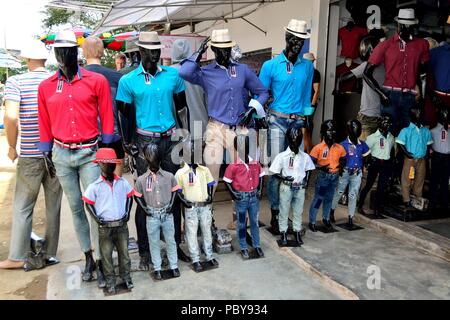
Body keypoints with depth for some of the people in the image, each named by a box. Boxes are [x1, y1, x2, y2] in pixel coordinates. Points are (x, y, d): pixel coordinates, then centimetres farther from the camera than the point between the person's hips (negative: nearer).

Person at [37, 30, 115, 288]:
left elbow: (107, 118, -1)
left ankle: (100, 261, 7)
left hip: (89, 152, -3)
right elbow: (45, 124, 12)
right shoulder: (46, 87, 5)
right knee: (76, 208, 11)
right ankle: (89, 256, 25)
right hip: (61, 154, 3)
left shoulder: (97, 81, -3)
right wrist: (47, 153, 11)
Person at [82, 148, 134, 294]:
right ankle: (110, 281, 22)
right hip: (105, 227, -2)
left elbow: (129, 197, 12)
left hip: (122, 225, 2)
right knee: (106, 255, 8)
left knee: (124, 252, 12)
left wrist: (127, 213, 2)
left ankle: (126, 277, 27)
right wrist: (97, 218, -8)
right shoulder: (94, 186, -8)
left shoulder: (123, 182, 0)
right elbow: (88, 203, 0)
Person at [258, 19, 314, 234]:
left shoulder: (308, 66, 9)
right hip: (277, 121, -3)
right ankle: (275, 214, 7)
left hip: (298, 121, 3)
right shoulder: (271, 66, 0)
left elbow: (307, 95, 15)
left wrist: (306, 117, 13)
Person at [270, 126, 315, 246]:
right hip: (286, 188, -3)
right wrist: (284, 178, -23)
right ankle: (283, 233, 20)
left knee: (298, 212, 13)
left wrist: (305, 179, -2)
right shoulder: (282, 156, -10)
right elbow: (275, 173, -7)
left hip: (300, 189, 3)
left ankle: (297, 233, 27)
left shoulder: (305, 157, 0)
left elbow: (308, 170, 15)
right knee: (284, 212, 6)